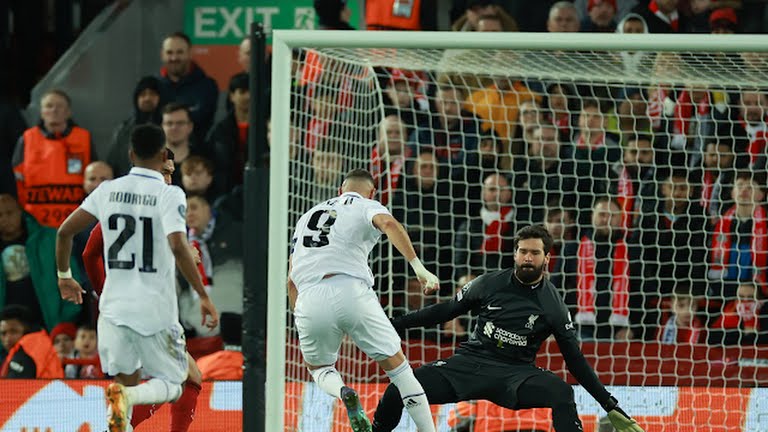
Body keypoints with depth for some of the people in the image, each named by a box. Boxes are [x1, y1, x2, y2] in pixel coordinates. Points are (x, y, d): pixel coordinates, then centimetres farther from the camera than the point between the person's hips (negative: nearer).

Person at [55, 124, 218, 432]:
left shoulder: (109, 190, 4)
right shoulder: (169, 195, -10)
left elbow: (65, 231, 7)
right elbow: (178, 247, -23)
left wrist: (64, 276, 23)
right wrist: (203, 296, -18)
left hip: (114, 306, 4)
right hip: (156, 310, -4)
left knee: (125, 381, 19)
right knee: (171, 385, 8)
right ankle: (127, 396, -23)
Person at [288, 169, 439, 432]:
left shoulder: (309, 215, 30)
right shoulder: (367, 207, 15)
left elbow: (291, 280, 27)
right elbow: (388, 224, -12)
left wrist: (301, 327, 35)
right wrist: (419, 267, -20)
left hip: (308, 298, 3)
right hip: (350, 290, -3)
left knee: (318, 366, 25)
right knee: (395, 363, 12)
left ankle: (340, 391, -8)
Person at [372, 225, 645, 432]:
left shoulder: (553, 306, -1)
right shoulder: (490, 284, 0)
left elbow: (575, 360, 3)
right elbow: (446, 311, 10)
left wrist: (610, 406, -1)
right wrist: (394, 324, 7)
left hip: (516, 373, -1)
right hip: (470, 362, 1)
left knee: (561, 394, -33)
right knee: (397, 391, -19)